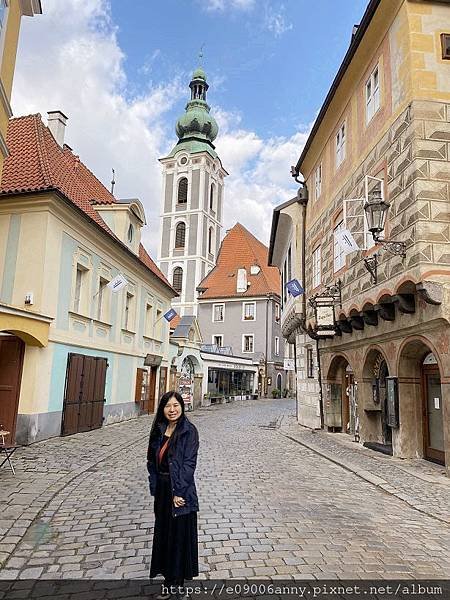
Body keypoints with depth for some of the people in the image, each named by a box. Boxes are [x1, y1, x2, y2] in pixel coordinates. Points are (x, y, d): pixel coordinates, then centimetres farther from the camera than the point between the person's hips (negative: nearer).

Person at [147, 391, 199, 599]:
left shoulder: (189, 430, -14)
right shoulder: (158, 430, 3)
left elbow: (189, 463, -17)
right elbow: (152, 460, 8)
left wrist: (178, 492, -19)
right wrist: (154, 487, 2)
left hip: (180, 490, -6)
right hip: (162, 489, 6)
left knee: (180, 534, 6)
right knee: (163, 533, 17)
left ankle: (178, 582, 23)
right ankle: (168, 579, 36)